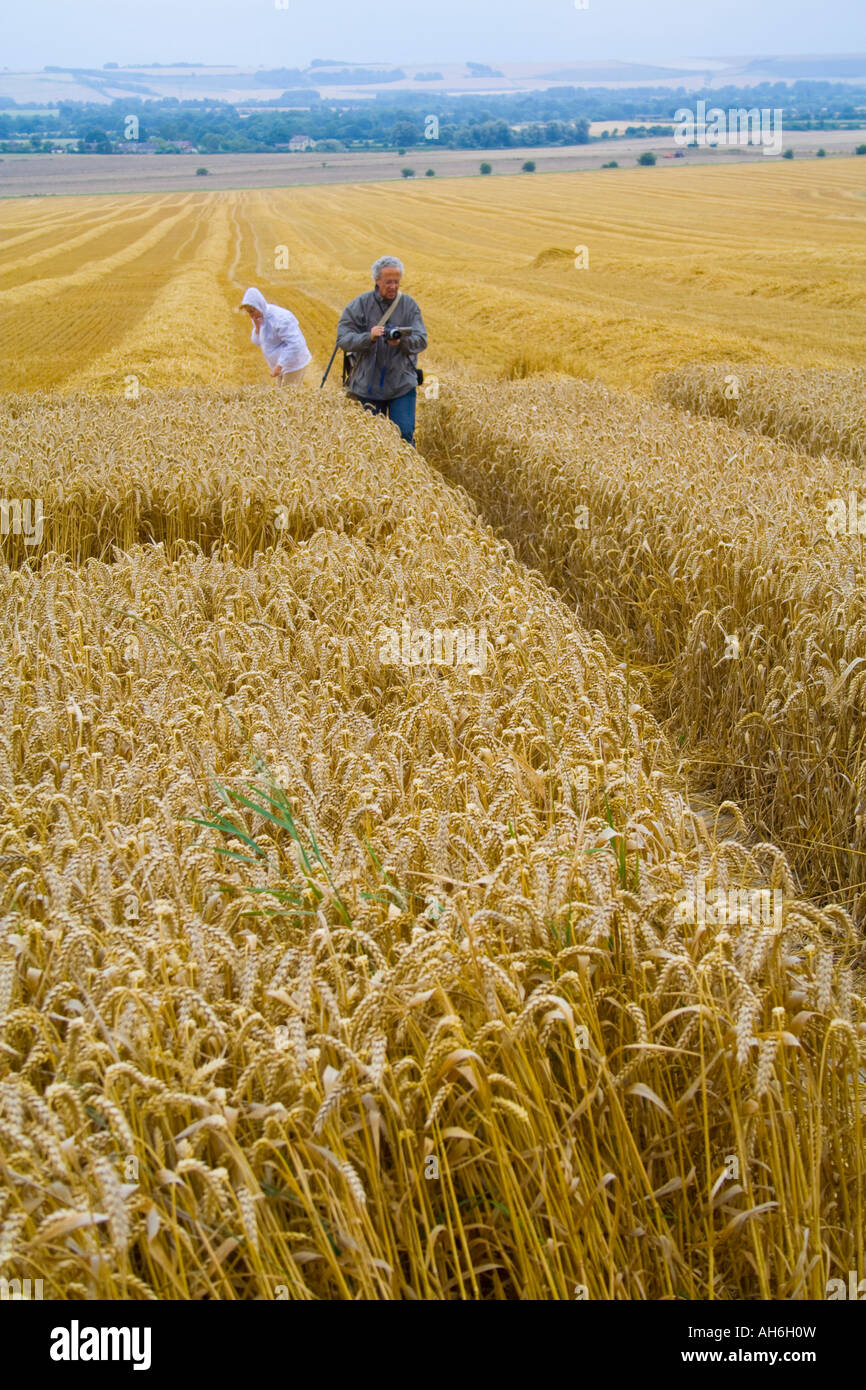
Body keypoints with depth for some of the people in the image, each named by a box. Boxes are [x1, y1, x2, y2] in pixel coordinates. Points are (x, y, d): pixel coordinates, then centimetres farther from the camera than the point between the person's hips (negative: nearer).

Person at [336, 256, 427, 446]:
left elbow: (421, 340, -4)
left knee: (404, 434, -8)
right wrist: (369, 337, -27)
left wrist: (402, 341, -27)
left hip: (402, 385, 0)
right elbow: (343, 339, -7)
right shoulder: (359, 305, 0)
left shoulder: (409, 305, 3)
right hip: (368, 386, 0)